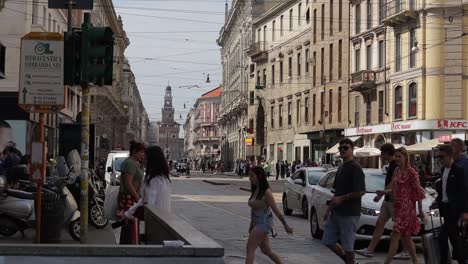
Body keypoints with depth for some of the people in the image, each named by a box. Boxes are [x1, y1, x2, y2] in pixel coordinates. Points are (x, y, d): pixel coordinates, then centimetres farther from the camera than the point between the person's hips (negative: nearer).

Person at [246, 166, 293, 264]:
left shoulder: (266, 192, -17)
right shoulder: (254, 190, 8)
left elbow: (276, 210, -16)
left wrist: (286, 225, -12)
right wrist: (251, 225, 19)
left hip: (264, 223, -9)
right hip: (256, 223, 9)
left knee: (250, 249, -11)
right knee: (267, 251, 15)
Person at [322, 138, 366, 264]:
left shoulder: (355, 168, -12)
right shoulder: (341, 167, 15)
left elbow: (361, 192, -20)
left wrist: (341, 198, -16)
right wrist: (329, 208, 15)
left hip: (349, 213, -9)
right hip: (336, 211, 9)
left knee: (347, 244, -1)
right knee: (328, 241, 11)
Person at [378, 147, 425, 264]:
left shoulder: (411, 172, -11)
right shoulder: (396, 171, 11)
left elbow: (418, 191, -9)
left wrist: (420, 210, -8)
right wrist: (384, 192, -1)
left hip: (407, 207, -8)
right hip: (397, 206, 8)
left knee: (395, 236, -12)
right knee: (405, 237, 13)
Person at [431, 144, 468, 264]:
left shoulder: (458, 171, -15)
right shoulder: (443, 169, 9)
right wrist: (437, 201, 8)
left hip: (453, 208, -8)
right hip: (445, 206, 8)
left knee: (442, 236, -11)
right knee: (453, 234, 16)